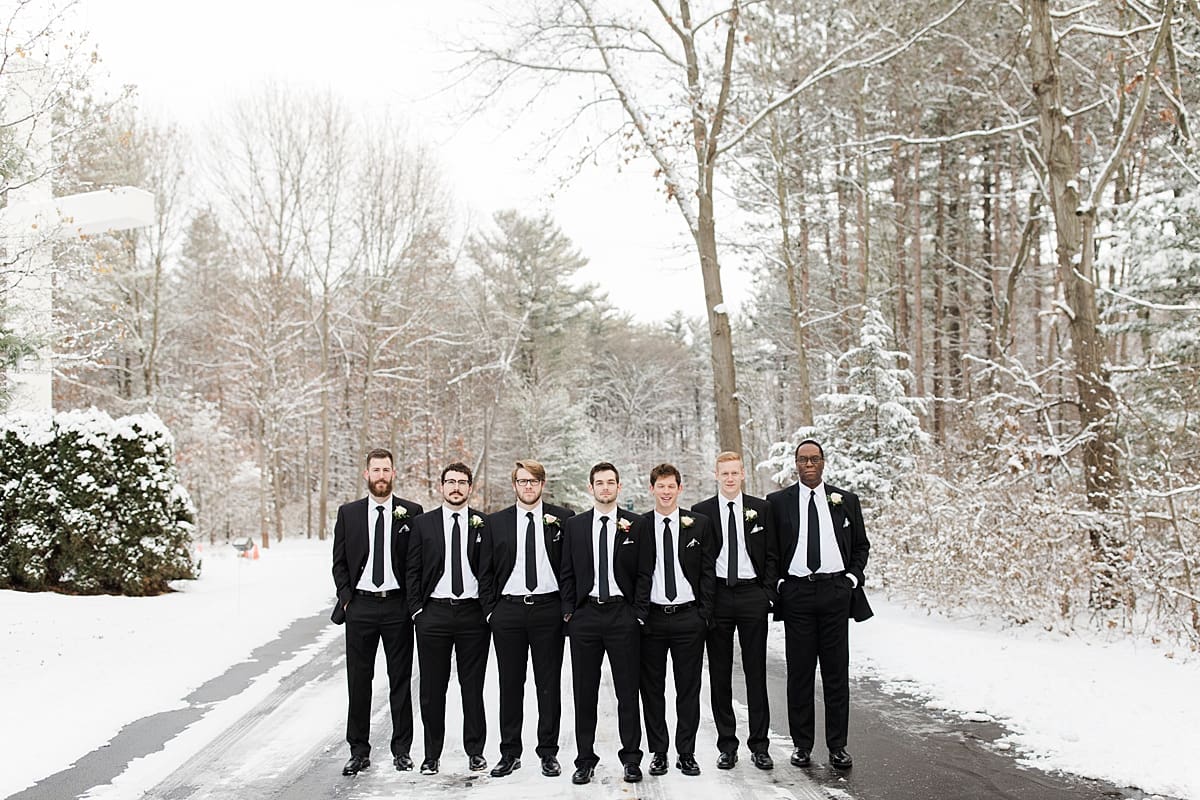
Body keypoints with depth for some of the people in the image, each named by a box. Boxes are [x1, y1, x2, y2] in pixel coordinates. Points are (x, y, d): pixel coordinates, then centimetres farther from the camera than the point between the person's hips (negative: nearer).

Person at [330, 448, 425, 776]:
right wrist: (346, 599, -2)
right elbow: (339, 562, 8)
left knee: (400, 681, 6)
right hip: (360, 606, 1)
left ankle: (401, 749, 16)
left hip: (398, 605, -1)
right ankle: (359, 751, 17)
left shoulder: (411, 512, 2)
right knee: (359, 681, 6)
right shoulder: (348, 513, 6)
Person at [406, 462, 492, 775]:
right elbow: (413, 571, 5)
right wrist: (416, 610, -2)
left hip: (472, 613, 0)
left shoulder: (483, 525, 4)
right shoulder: (423, 523, 5)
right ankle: (432, 754, 17)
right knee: (432, 688, 6)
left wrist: (489, 608, -2)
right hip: (434, 612, 0)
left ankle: (475, 751, 18)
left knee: (473, 687, 6)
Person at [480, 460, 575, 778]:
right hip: (508, 609, 1)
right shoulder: (496, 522, 7)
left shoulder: (561, 518, 2)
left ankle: (548, 753, 15)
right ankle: (510, 752, 17)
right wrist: (490, 608, 2)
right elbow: (486, 571, 9)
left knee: (549, 684, 4)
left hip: (548, 609, -1)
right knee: (510, 683, 7)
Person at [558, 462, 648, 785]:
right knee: (584, 692, 6)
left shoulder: (635, 525, 3)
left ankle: (631, 759, 14)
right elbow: (567, 573, 9)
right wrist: (568, 611, 1)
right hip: (584, 614, 2)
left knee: (628, 691, 4)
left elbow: (644, 573, 2)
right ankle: (585, 760, 15)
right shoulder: (575, 525, 8)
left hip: (622, 614, -1)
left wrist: (638, 612, -5)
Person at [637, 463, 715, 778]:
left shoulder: (699, 524, 4)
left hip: (689, 618, 0)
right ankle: (658, 752, 18)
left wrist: (704, 613, -2)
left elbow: (708, 571, 4)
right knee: (652, 689, 7)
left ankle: (686, 753, 16)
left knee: (689, 689, 6)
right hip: (651, 618, 0)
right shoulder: (637, 526, 2)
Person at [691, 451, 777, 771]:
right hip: (717, 596, 0)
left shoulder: (761, 509, 6)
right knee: (720, 674, 5)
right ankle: (727, 745, 14)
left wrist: (768, 594, -2)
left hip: (752, 594, 0)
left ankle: (759, 745, 12)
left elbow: (771, 555, 7)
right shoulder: (701, 511, 3)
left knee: (756, 671, 4)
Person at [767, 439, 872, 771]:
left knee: (837, 672, 4)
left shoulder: (846, 500, 9)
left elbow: (861, 545, 15)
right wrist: (777, 581, -1)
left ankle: (837, 746, 12)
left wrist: (853, 577, 2)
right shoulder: (778, 502, 5)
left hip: (836, 591, 1)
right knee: (799, 672, 4)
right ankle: (802, 745, 13)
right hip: (796, 592, -1)